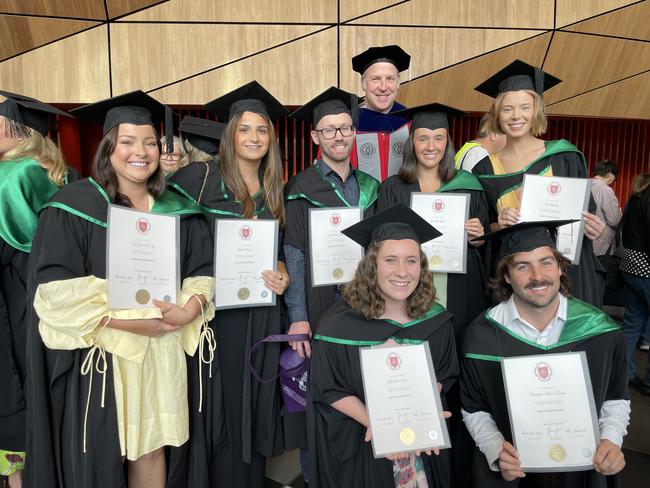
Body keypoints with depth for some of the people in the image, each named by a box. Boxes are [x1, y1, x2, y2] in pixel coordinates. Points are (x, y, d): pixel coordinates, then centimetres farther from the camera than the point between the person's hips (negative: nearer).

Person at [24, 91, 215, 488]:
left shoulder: (178, 210, 7)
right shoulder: (73, 206, -6)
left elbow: (203, 270, 6)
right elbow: (57, 290, -13)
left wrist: (190, 308, -15)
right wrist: (128, 321, -21)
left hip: (161, 351, 4)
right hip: (98, 356, -3)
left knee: (151, 449, 14)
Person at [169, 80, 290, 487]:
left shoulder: (274, 189, 9)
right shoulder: (201, 177, -7)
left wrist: (282, 275, -4)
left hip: (262, 313, 5)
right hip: (217, 308, -4)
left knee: (255, 403, 16)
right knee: (220, 404, 5)